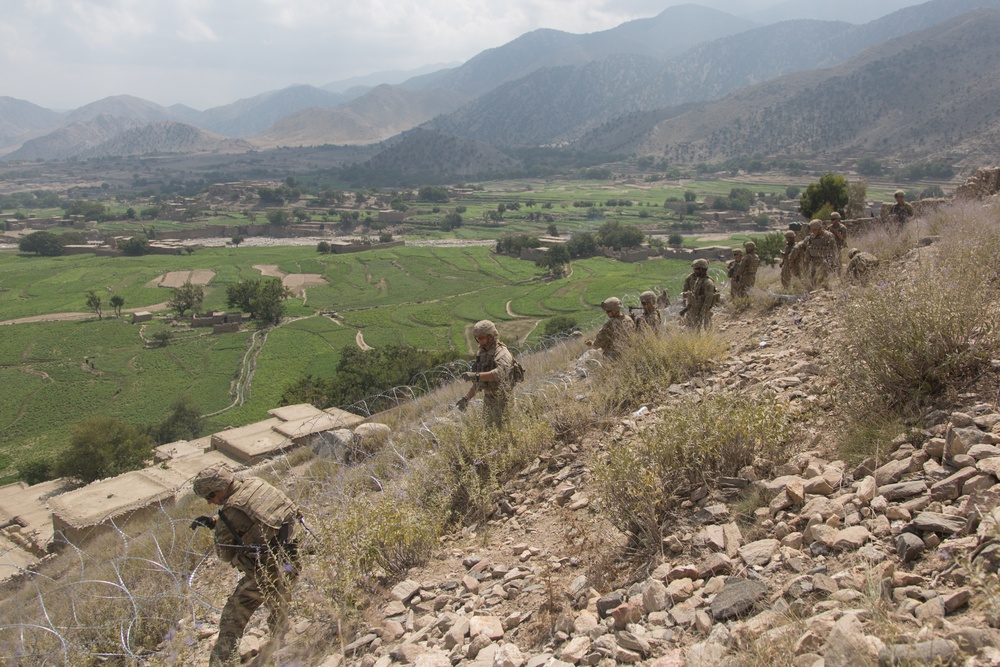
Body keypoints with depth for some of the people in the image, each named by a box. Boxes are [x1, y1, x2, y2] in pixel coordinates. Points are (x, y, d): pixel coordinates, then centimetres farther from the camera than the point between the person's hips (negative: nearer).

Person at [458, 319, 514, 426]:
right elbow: (478, 381, 16)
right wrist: (466, 398, 8)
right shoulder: (482, 353, 7)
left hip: (502, 400, -8)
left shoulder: (502, 353, -20)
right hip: (488, 400, 8)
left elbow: (500, 373, -41)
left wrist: (475, 375, -48)